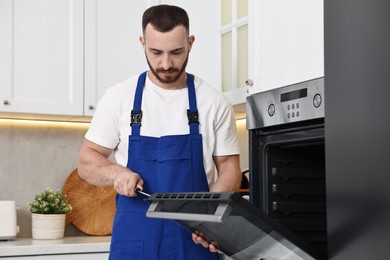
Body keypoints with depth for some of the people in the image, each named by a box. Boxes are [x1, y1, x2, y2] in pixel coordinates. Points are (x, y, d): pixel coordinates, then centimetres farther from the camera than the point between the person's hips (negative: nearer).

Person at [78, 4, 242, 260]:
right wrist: (116, 172, -15)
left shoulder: (215, 102, -1)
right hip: (134, 239, 0)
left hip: (195, 239, 0)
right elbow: (87, 162, 6)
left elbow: (228, 168, 3)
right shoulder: (118, 97, 0)